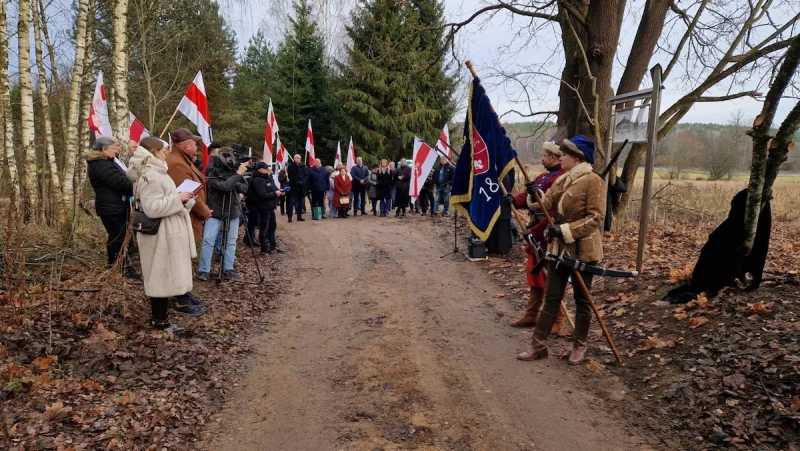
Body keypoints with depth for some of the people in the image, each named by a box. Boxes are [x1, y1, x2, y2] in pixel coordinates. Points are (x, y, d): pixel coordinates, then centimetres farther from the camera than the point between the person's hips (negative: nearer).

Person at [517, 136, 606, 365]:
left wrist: (565, 230, -25)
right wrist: (535, 195, -17)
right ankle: (538, 345, 17)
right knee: (551, 297, 10)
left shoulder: (593, 181, -14)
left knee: (581, 299, 8)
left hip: (583, 250, -7)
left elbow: (595, 218, -19)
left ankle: (580, 347, 25)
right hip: (559, 247, 7)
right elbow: (547, 204, 4)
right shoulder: (561, 181, 9)